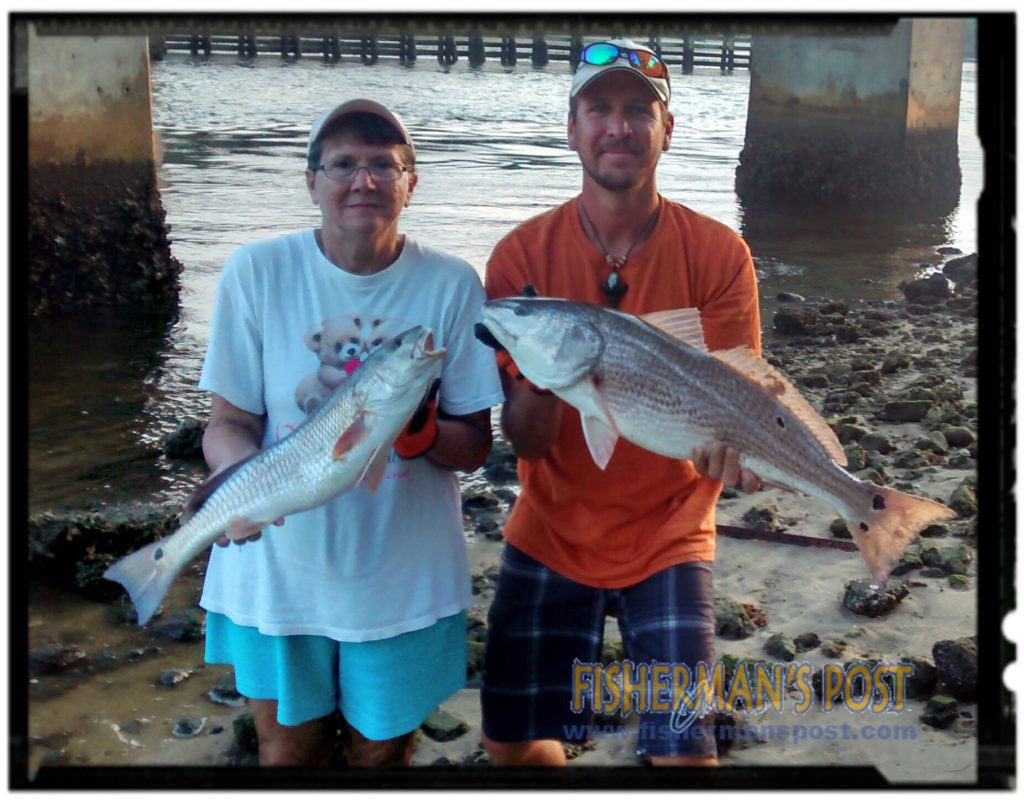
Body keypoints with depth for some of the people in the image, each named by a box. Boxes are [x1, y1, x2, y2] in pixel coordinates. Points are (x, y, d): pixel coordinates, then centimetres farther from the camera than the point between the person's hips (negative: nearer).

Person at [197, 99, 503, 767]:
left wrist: (424, 434, -26)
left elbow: (475, 446, -4)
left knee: (384, 750, 18)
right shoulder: (257, 273, -9)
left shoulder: (451, 285, -8)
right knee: (288, 750, 18)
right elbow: (230, 421, -4)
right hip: (278, 569, 0)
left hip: (405, 580, 0)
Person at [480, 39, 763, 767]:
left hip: (668, 538, -1)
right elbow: (527, 442, -12)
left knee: (683, 750, -8)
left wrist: (728, 442, -34)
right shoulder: (523, 256, -9)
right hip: (551, 536, 2)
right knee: (514, 742, 10)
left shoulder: (718, 254, -10)